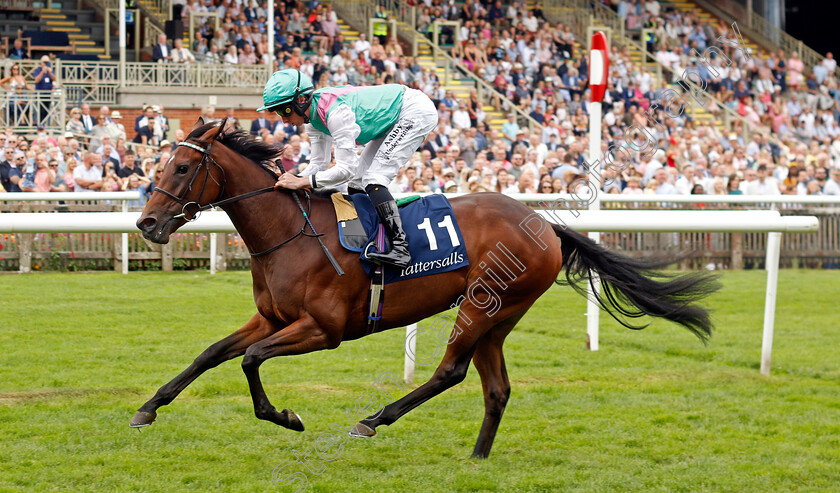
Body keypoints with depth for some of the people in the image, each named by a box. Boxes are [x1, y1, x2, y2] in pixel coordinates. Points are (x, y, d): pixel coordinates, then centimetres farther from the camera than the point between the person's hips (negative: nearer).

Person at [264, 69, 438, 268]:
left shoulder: (336, 113, -32)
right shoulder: (313, 117, -3)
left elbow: (346, 169, -31)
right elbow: (319, 163, 4)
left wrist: (303, 181, -32)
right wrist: (291, 181, -11)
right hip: (395, 119, 10)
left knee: (374, 180, -20)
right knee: (358, 182, 8)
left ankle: (400, 247, -28)